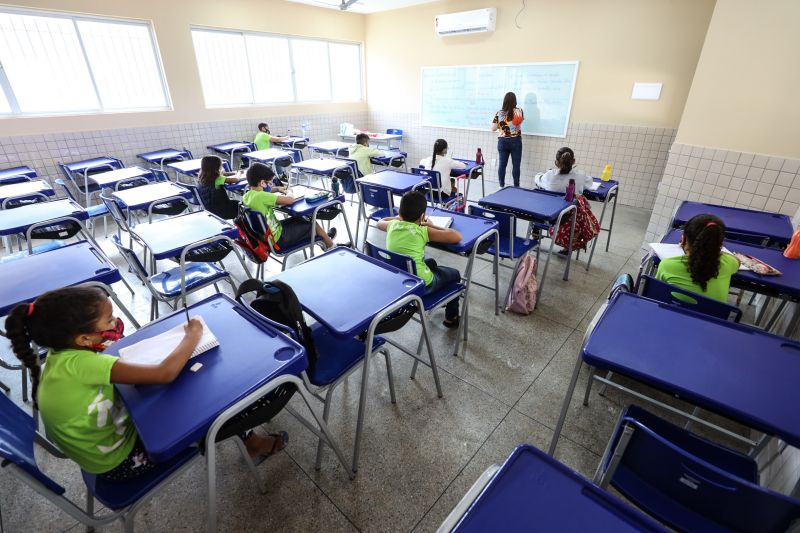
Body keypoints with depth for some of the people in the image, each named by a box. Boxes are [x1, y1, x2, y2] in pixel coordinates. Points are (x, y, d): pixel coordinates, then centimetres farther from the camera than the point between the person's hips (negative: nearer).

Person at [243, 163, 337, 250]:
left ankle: (324, 237, 43)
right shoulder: (261, 196, -29)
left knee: (298, 219, 25)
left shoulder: (246, 196, -2)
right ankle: (330, 244, 35)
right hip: (276, 239, -9)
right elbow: (290, 200, -28)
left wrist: (277, 189, 7)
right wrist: (289, 194, -6)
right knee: (312, 224, 9)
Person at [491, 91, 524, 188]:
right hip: (516, 141, -1)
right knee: (516, 165, 5)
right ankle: (516, 187, 9)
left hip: (502, 142, 1)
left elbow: (493, 128, -2)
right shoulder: (519, 111, -5)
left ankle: (501, 186, 12)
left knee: (502, 165, 7)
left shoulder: (499, 113, -4)